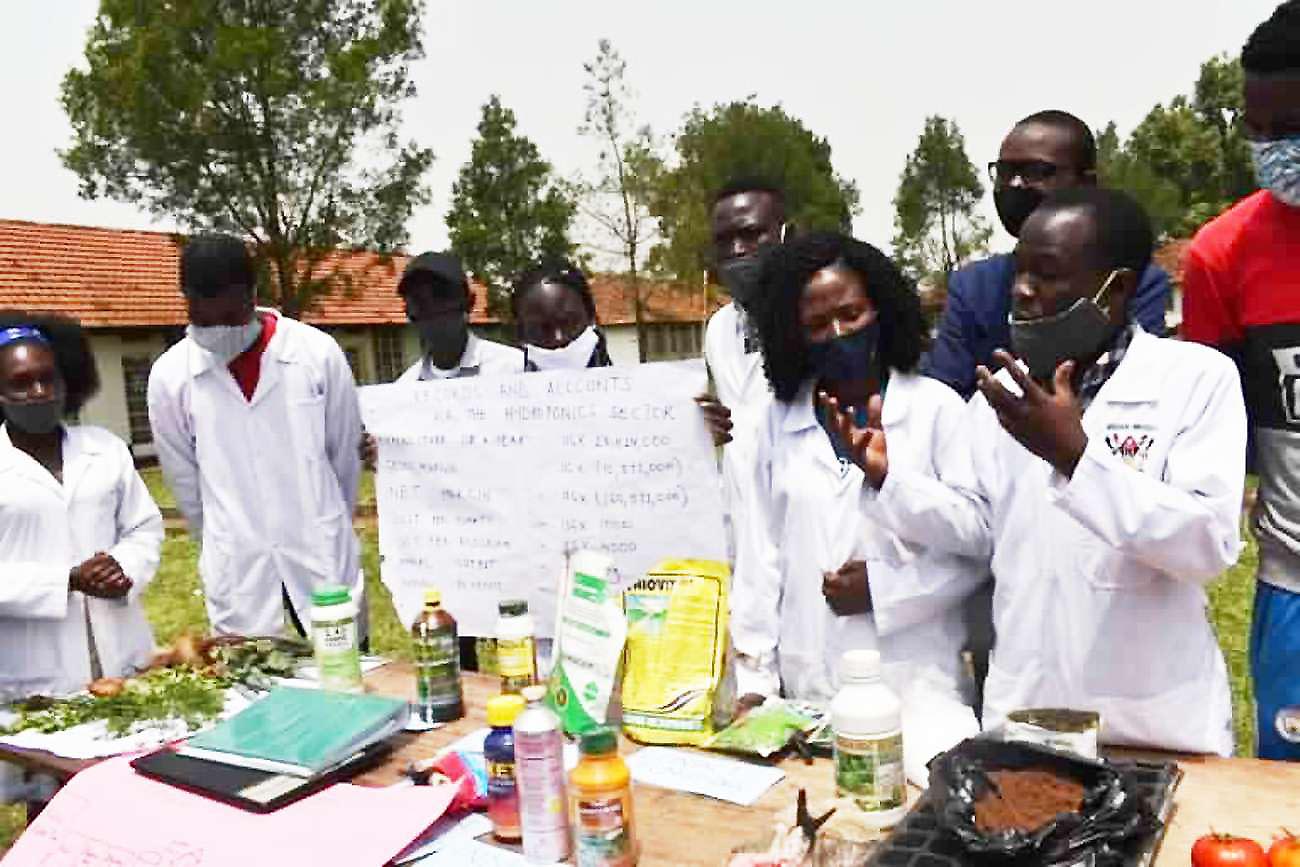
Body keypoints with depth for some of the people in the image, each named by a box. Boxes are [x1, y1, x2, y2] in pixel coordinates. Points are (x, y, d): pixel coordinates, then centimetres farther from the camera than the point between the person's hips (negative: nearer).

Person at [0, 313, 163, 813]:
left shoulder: (106, 448, 6)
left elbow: (145, 527, 9)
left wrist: (124, 568, -11)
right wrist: (69, 582, -18)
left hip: (121, 654, 4)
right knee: (49, 804, 9)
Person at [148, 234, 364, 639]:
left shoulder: (318, 353, -8)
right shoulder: (169, 375, -4)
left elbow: (346, 457, 4)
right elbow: (185, 481, 8)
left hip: (324, 559, 0)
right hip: (238, 574, 1)